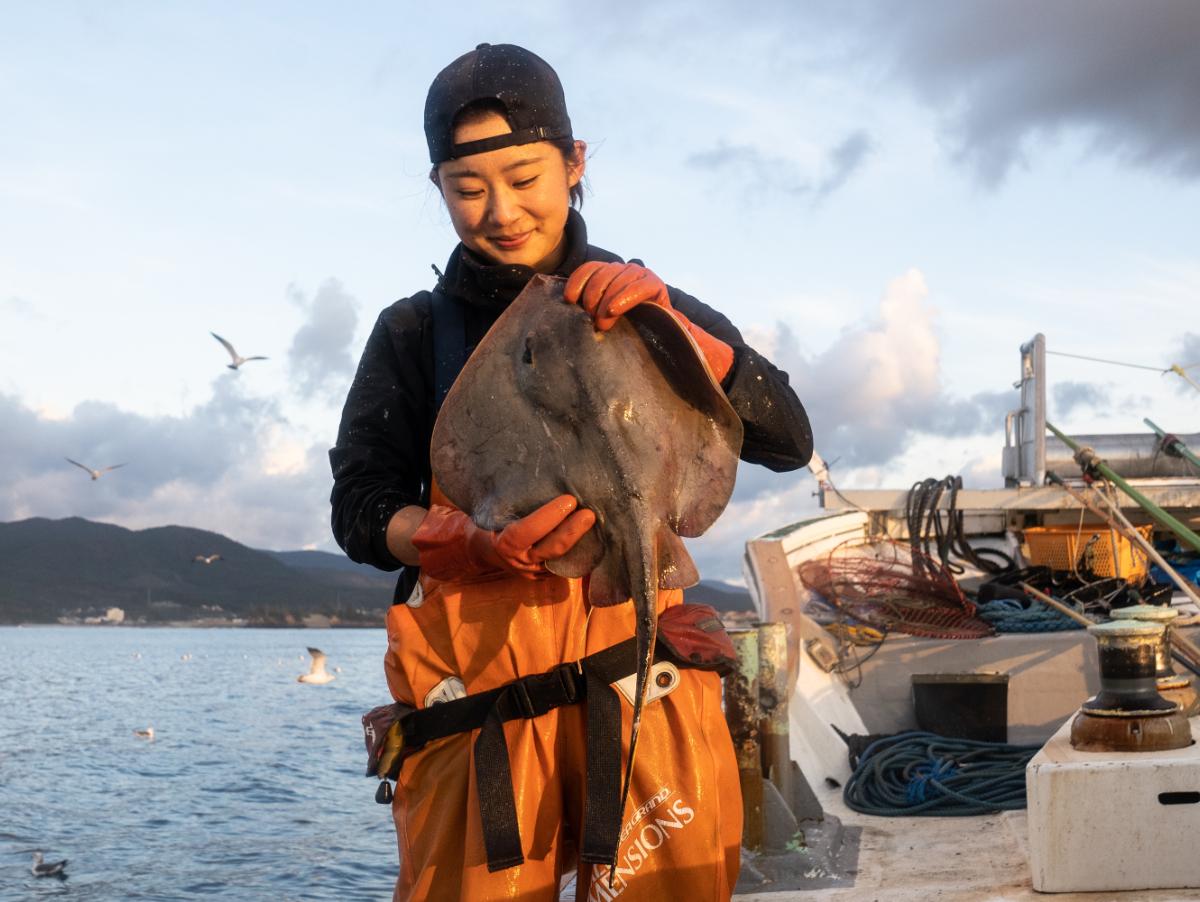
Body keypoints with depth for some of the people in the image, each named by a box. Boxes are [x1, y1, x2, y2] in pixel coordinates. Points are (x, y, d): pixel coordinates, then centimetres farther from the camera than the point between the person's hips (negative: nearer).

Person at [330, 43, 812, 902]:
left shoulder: (643, 307, 9)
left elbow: (787, 441, 1)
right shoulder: (416, 332, 9)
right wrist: (469, 542, -17)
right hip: (478, 681, 0)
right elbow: (360, 507, 3)